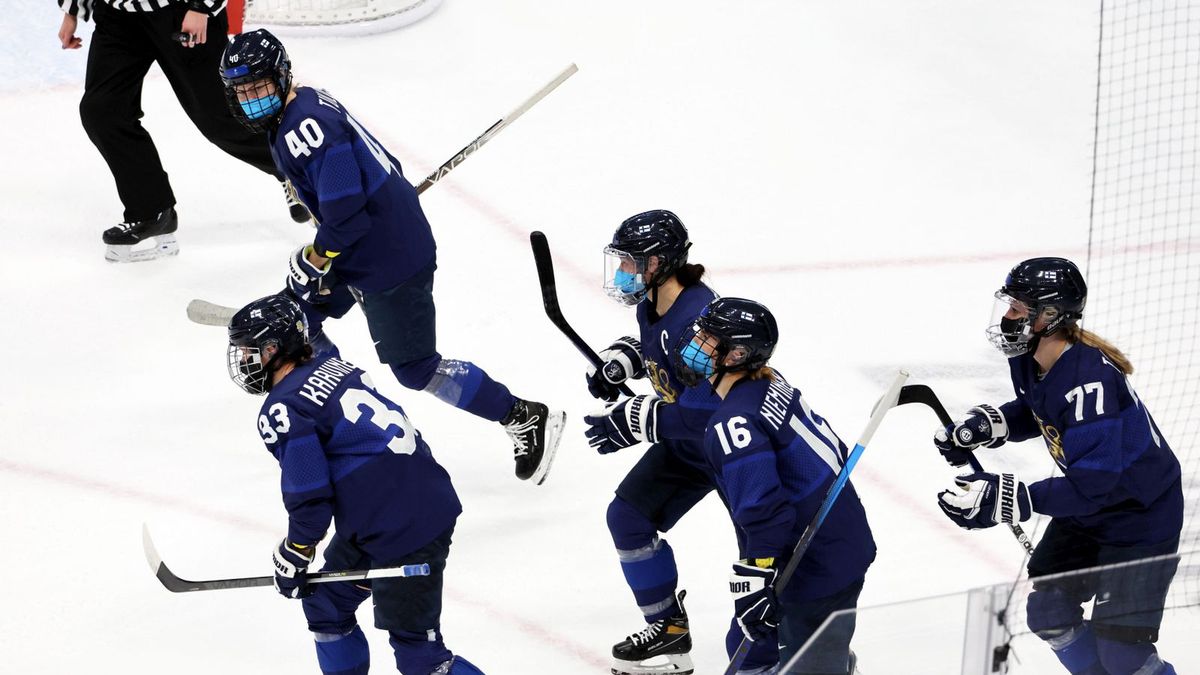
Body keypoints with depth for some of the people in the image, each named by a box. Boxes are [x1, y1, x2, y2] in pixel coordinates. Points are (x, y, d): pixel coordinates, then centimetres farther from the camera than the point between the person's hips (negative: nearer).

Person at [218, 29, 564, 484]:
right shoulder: (305, 105, 8)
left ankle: (526, 419, 0)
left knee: (416, 369, -7)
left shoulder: (302, 127, -24)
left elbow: (344, 210, -29)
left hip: (390, 258, -11)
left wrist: (312, 262, -15)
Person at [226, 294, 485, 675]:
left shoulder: (282, 410, -13)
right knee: (325, 604, 21)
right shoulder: (333, 366, 13)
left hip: (404, 532, -10)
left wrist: (292, 558, 2)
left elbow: (309, 498, -14)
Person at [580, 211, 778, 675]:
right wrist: (617, 362, -2)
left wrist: (637, 422, -36)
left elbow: (708, 414, -38)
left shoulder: (698, 319, -35)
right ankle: (668, 631, 23)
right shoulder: (652, 304, -5)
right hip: (685, 444, 10)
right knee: (629, 516, 10)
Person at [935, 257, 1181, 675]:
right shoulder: (1029, 360, -8)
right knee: (1048, 613, 10)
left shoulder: (1088, 378, -35)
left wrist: (1014, 499, -42)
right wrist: (985, 426, -5)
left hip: (1142, 516, -9)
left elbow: (1093, 481, -37)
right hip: (1089, 504, 9)